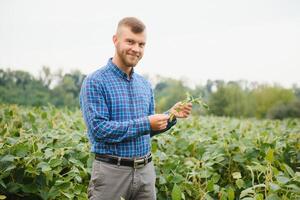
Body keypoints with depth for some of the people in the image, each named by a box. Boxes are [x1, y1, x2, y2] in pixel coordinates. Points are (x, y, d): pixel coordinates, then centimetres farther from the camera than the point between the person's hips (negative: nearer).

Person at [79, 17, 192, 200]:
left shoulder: (145, 85, 11)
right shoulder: (95, 82, -10)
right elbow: (98, 129, -19)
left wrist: (171, 116, -1)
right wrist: (145, 123, -19)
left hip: (146, 171, 6)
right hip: (112, 171, -6)